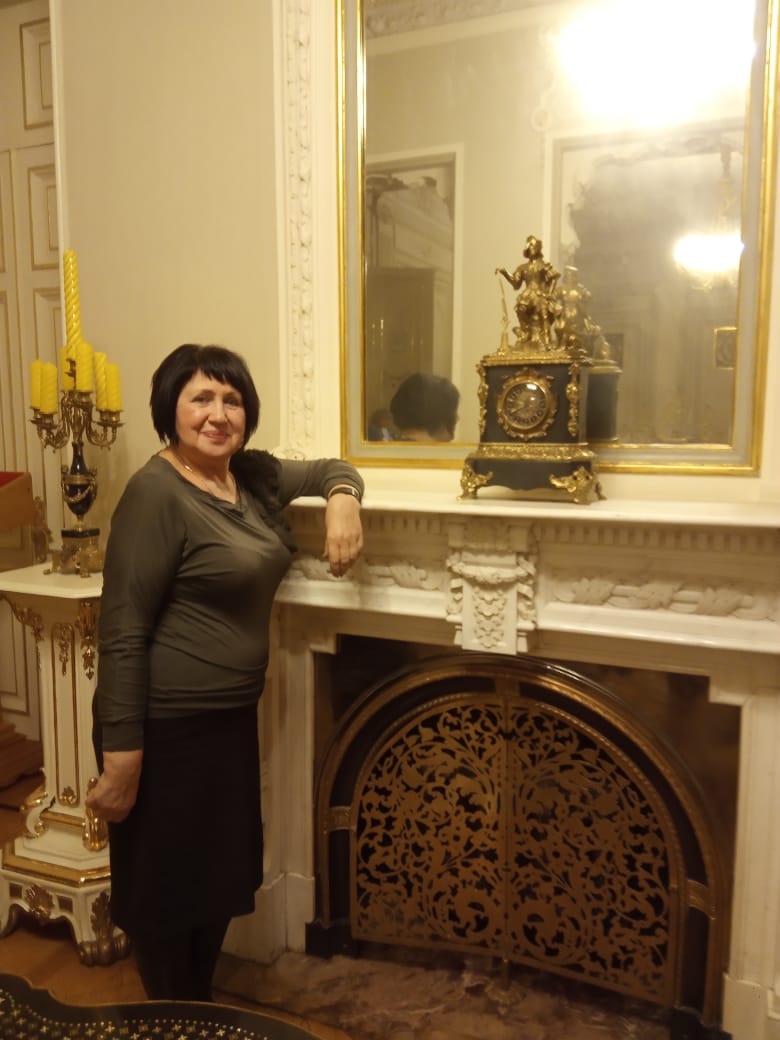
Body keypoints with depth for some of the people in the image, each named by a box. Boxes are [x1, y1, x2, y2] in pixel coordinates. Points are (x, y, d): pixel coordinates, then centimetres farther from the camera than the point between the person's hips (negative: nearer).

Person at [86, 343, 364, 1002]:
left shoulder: (254, 476, 5)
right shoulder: (157, 494, -19)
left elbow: (331, 468, 21)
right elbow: (122, 634, -20)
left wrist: (342, 499, -3)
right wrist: (121, 758, -20)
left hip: (232, 717, 8)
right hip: (167, 727, -8)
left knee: (222, 880, 22)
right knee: (169, 893, 9)